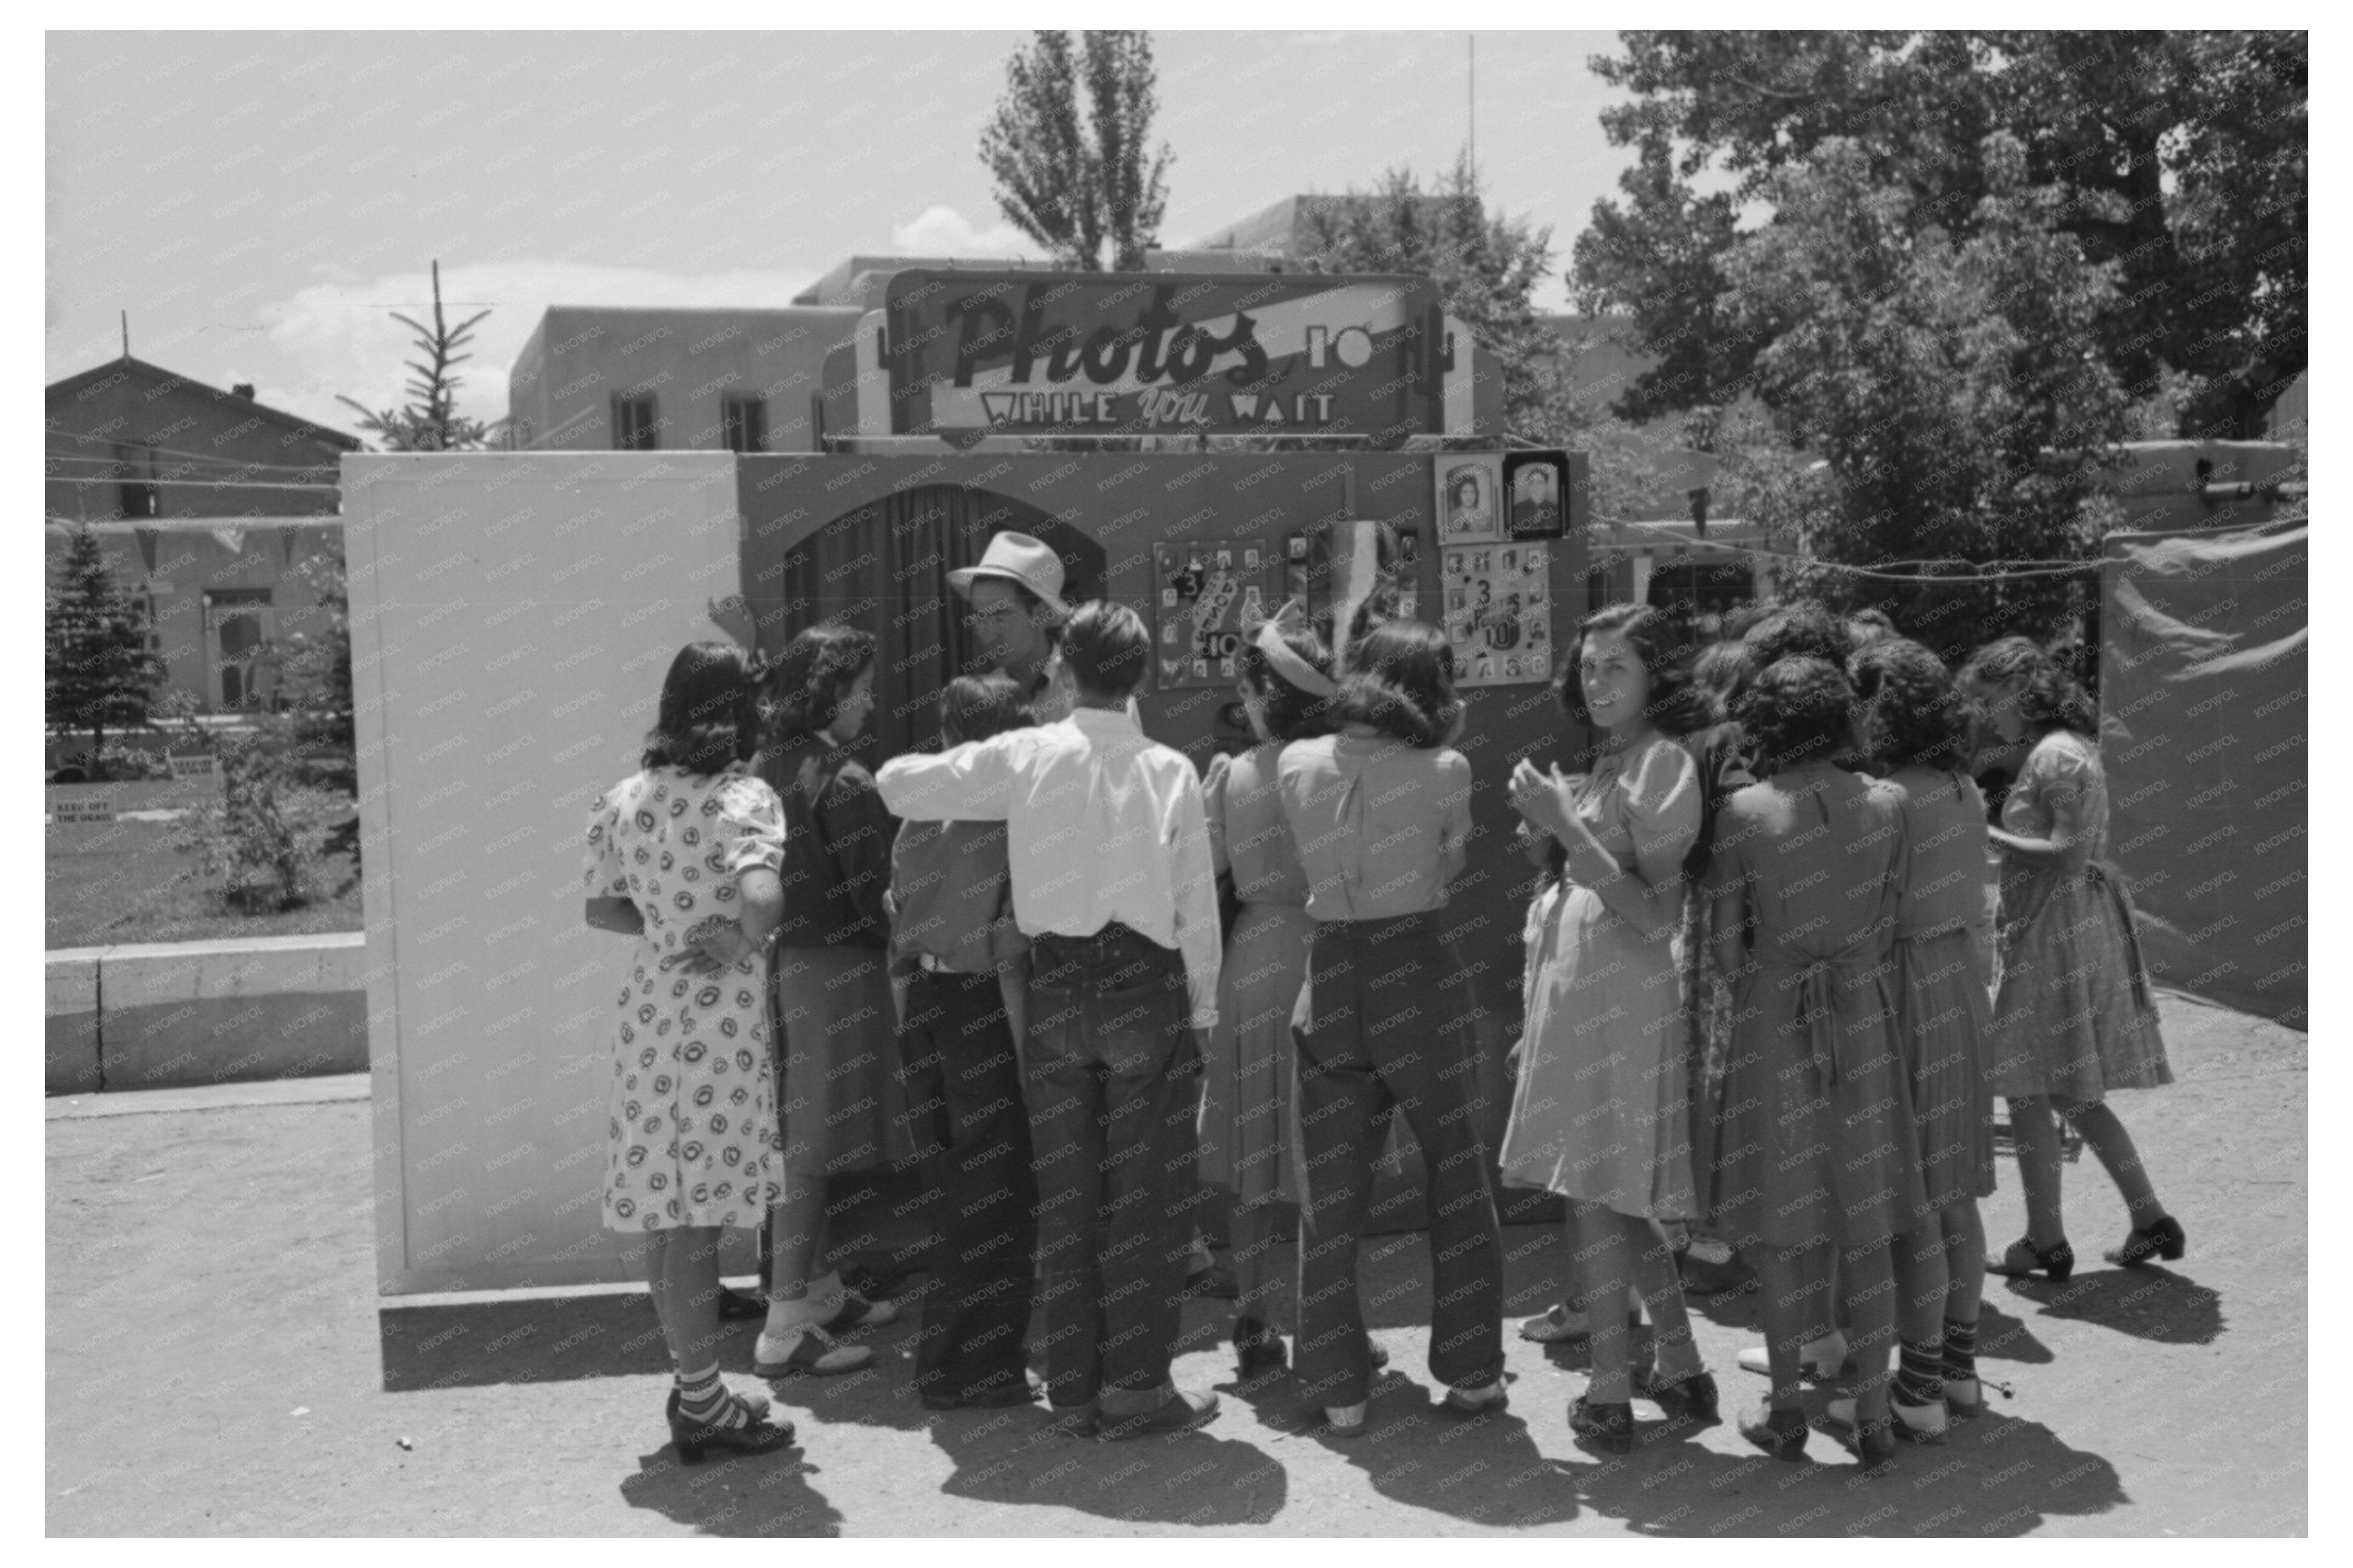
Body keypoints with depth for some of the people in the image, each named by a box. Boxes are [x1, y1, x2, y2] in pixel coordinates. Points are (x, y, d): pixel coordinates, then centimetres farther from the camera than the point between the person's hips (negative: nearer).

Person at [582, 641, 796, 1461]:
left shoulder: (622, 799, 6)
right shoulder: (742, 797, -13)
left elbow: (602, 907, 14)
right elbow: (763, 897, -30)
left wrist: (670, 927, 9)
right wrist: (737, 941, -13)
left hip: (649, 1014, 7)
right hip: (720, 1020, -6)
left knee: (665, 1210, 14)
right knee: (698, 1215, 0)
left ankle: (692, 1379, 27)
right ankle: (701, 1402, 9)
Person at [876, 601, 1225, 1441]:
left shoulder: (1024, 757, -2)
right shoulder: (1170, 770, -3)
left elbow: (899, 784, 2)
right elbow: (1198, 902, -1)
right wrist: (1203, 1007, 9)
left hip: (1056, 984, 2)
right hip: (1148, 982, -2)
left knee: (1065, 1189, 11)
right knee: (1146, 1190, 6)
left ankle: (1073, 1384, 17)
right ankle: (1134, 1385, 7)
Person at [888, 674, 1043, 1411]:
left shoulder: (917, 817, 5)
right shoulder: (1004, 822, -16)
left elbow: (900, 933, 11)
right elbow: (1008, 955, -19)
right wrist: (1028, 1051, -15)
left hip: (925, 1010, 7)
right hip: (982, 1014, -7)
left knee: (951, 1189, 19)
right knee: (997, 1196, 6)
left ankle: (944, 1357, 29)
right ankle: (980, 1367, 14)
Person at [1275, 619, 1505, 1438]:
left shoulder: (1297, 765, -1)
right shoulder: (1443, 772, -10)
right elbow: (1451, 864, 5)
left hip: (1330, 978, 3)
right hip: (1419, 976, -2)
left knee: (1331, 1194, 11)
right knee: (1457, 1183, 14)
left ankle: (1338, 1387, 15)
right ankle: (1470, 1371, 20)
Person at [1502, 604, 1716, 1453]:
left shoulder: (1662, 765, -12)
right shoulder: (1610, 765, 14)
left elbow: (1657, 914, -19)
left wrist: (1566, 826, -21)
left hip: (1622, 1003, -9)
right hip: (1581, 1001, 9)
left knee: (1594, 1196, -4)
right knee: (1618, 1204, 14)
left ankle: (1610, 1392, 4)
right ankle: (1683, 1372, 25)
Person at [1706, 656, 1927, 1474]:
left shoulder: (1744, 812, -10)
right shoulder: (1886, 804, -3)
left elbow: (1727, 948, -7)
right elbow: (1889, 924, 2)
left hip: (1774, 1016, -2)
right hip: (1865, 1015, 2)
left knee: (1783, 1226, 9)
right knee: (1866, 1227, 10)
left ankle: (1785, 1411, 18)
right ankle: (1873, 1415, 15)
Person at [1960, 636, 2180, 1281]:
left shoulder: (2056, 755, -16)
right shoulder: (2069, 748, 15)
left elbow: (2069, 854, -21)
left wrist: (1987, 835, -16)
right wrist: (1999, 838, 11)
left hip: (2057, 932, -10)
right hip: (2076, 927, 10)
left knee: (2027, 1090, -2)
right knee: (2071, 1093, 16)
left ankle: (2046, 1242, 5)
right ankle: (2152, 1221, 18)